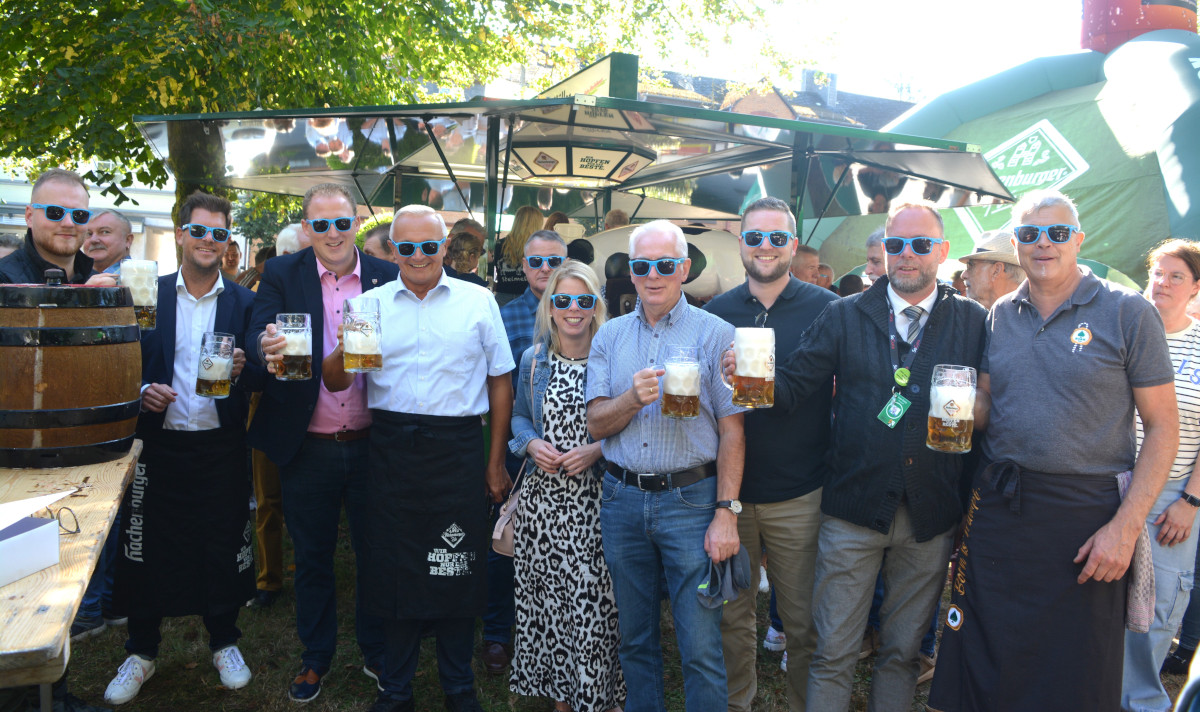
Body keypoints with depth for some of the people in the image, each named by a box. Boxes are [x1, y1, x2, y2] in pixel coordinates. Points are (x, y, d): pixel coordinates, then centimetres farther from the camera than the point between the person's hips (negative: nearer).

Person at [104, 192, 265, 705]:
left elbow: (261, 378, 2)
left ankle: (224, 642, 29)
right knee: (148, 548, 8)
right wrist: (141, 390, -12)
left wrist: (241, 369, -19)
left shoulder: (244, 303, 3)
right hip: (158, 445, 1)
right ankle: (142, 651, 27)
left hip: (220, 448, 0)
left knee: (223, 547, 8)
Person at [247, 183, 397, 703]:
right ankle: (315, 658, 34)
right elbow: (260, 334, -15)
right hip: (307, 450, 0)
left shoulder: (387, 277, 0)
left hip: (370, 445, 0)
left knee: (375, 553, 13)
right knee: (312, 557, 15)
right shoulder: (281, 275, -1)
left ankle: (377, 653, 33)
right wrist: (267, 348, -37)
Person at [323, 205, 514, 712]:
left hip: (458, 451, -1)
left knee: (459, 569, 6)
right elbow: (334, 382, 5)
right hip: (391, 450, 1)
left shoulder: (478, 301, 4)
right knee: (394, 565, 9)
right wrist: (345, 351, -19)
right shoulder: (370, 304, 7)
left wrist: (496, 460, 3)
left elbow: (500, 381, 6)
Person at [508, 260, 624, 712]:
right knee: (546, 594, 8)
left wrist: (597, 450, -14)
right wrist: (531, 444, -4)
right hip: (541, 497, 3)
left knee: (593, 597, -6)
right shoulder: (533, 360, 8)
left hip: (594, 500, -3)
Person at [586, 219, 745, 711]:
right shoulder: (610, 336, 8)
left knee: (701, 647, -1)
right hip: (622, 499, 4)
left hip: (690, 499, -3)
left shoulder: (715, 333, -3)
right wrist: (633, 398, -16)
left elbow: (732, 431, -6)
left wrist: (726, 513, -12)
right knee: (634, 638, 17)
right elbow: (595, 425, 4)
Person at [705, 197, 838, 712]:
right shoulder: (717, 312, 4)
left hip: (799, 495, -2)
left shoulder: (824, 308, -3)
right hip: (729, 491, 2)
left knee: (803, 621, 11)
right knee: (730, 615, 16)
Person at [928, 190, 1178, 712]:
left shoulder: (1128, 313, -5)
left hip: (1084, 513, -3)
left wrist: (1126, 525, -13)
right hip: (996, 506, 4)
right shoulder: (999, 315, 8)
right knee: (986, 668, 12)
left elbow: (1162, 427, -6)